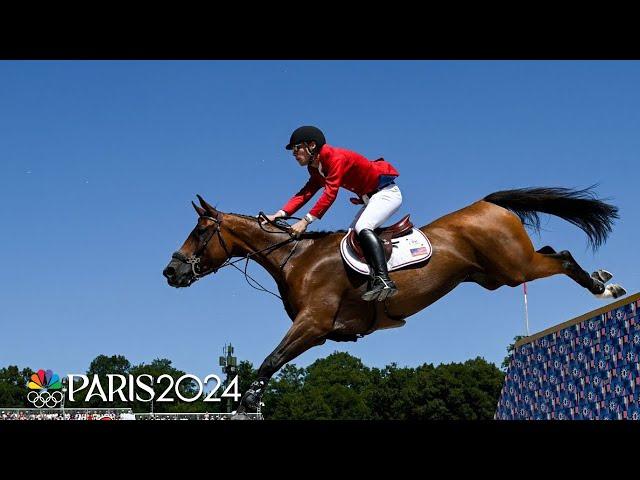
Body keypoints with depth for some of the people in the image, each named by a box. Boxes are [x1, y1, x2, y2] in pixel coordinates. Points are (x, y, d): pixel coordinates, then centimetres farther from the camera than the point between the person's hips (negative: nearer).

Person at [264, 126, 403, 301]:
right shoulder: (317, 169, 9)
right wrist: (280, 214, -13)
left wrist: (306, 220, -35)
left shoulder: (336, 157, -22)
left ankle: (383, 280, -39)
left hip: (387, 192, -11)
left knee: (362, 227, -28)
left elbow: (330, 193, -31)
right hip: (371, 197, 11)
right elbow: (306, 193, 1)